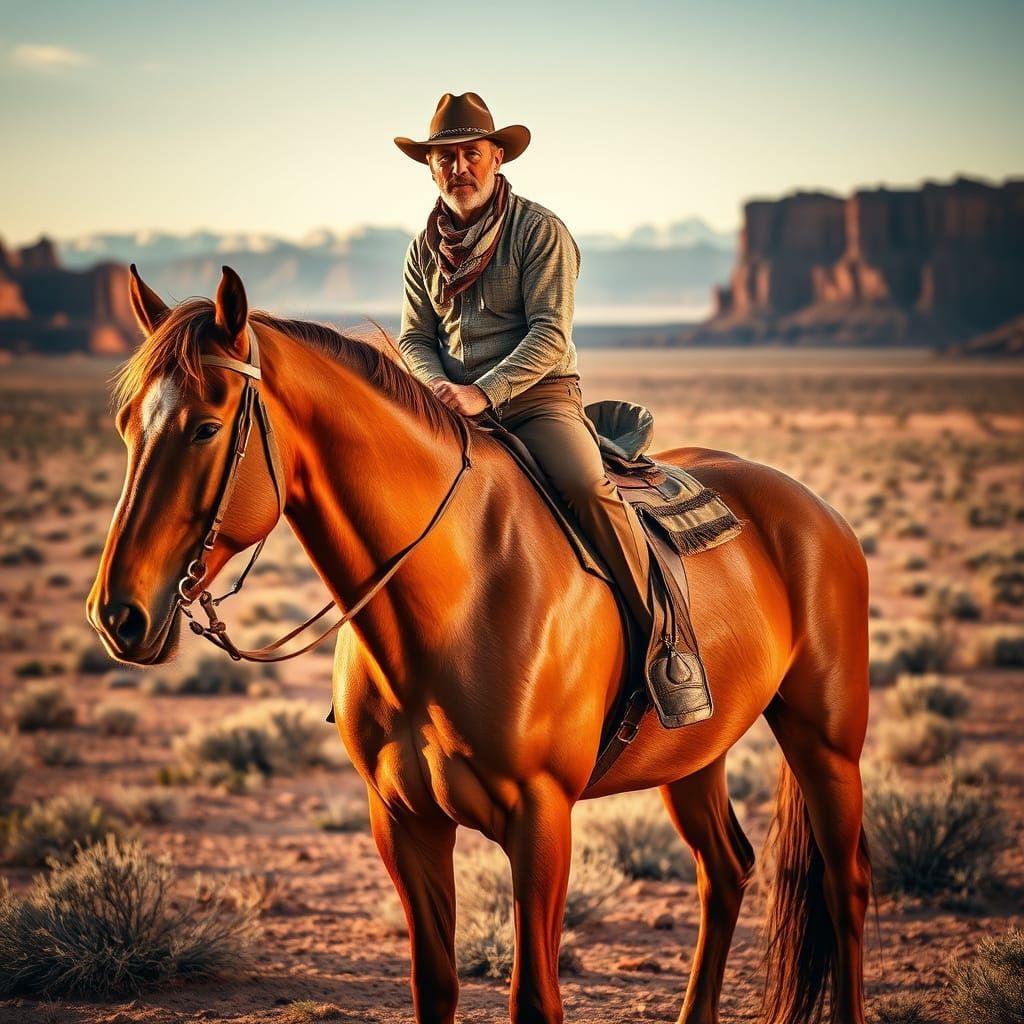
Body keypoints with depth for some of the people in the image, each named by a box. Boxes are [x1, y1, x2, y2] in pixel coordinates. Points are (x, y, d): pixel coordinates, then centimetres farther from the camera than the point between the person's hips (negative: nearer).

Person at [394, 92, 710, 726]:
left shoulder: (540, 231, -4)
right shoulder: (425, 249, 14)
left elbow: (550, 333, -12)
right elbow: (415, 338, 13)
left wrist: (482, 393, -24)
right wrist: (438, 387, -11)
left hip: (540, 399, -5)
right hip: (455, 407, 6)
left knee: (588, 485, -33)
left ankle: (666, 638, -27)